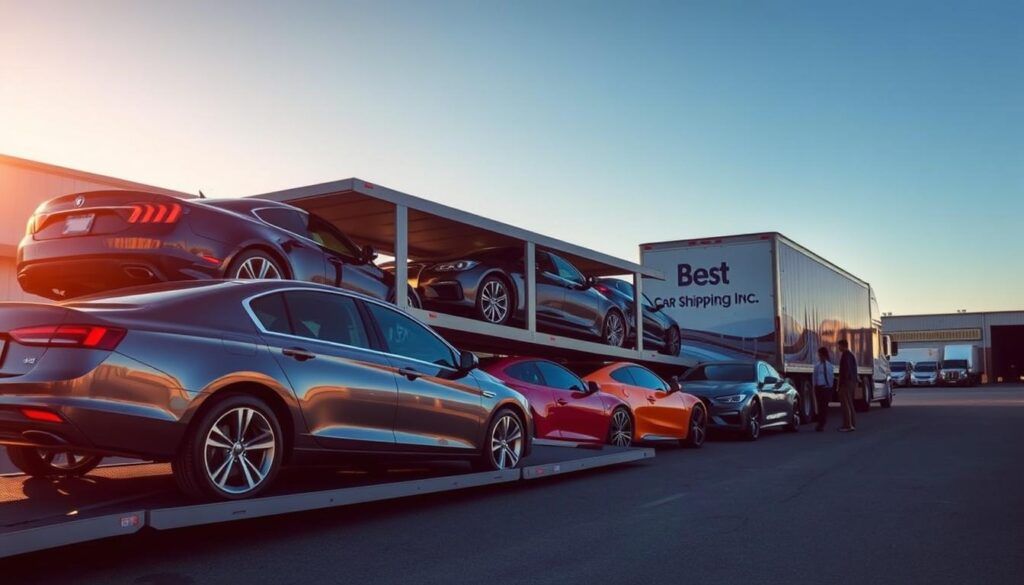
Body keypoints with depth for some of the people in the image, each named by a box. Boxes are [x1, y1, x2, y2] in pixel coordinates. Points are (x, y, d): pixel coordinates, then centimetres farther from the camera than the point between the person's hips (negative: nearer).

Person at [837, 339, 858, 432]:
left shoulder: (845, 355, -13)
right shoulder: (851, 355, 17)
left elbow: (845, 370, -19)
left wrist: (841, 383, -17)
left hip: (846, 383, -10)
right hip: (853, 382, 10)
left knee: (845, 404, -9)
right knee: (850, 404, 16)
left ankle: (848, 425, -11)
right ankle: (852, 424, 19)